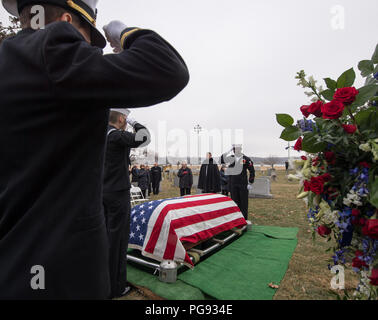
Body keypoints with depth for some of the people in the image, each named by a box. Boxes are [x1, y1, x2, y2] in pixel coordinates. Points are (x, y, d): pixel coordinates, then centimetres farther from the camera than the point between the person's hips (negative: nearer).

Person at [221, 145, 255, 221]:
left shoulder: (246, 159, -1)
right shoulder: (230, 158, 5)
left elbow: (252, 171, 1)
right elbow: (222, 159, -10)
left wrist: (251, 182, -3)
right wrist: (230, 151, -11)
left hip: (243, 184, -2)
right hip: (233, 184, 2)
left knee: (244, 201, 4)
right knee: (235, 200, 9)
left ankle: (244, 218, 15)